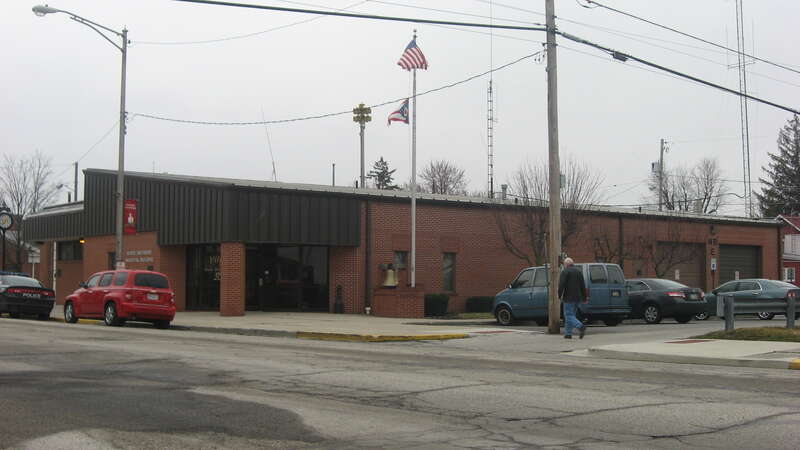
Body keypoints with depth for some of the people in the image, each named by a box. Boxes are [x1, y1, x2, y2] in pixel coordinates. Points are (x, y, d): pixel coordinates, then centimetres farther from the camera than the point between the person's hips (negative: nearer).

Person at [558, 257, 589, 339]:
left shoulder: (565, 272, -7)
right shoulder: (579, 271, 14)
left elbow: (561, 285, -15)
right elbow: (583, 286, 15)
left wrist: (559, 295, -9)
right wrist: (584, 298, 17)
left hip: (568, 298, -7)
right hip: (577, 298, 7)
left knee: (569, 316, -8)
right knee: (571, 315, 13)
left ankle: (581, 327, -27)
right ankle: (568, 333, 12)